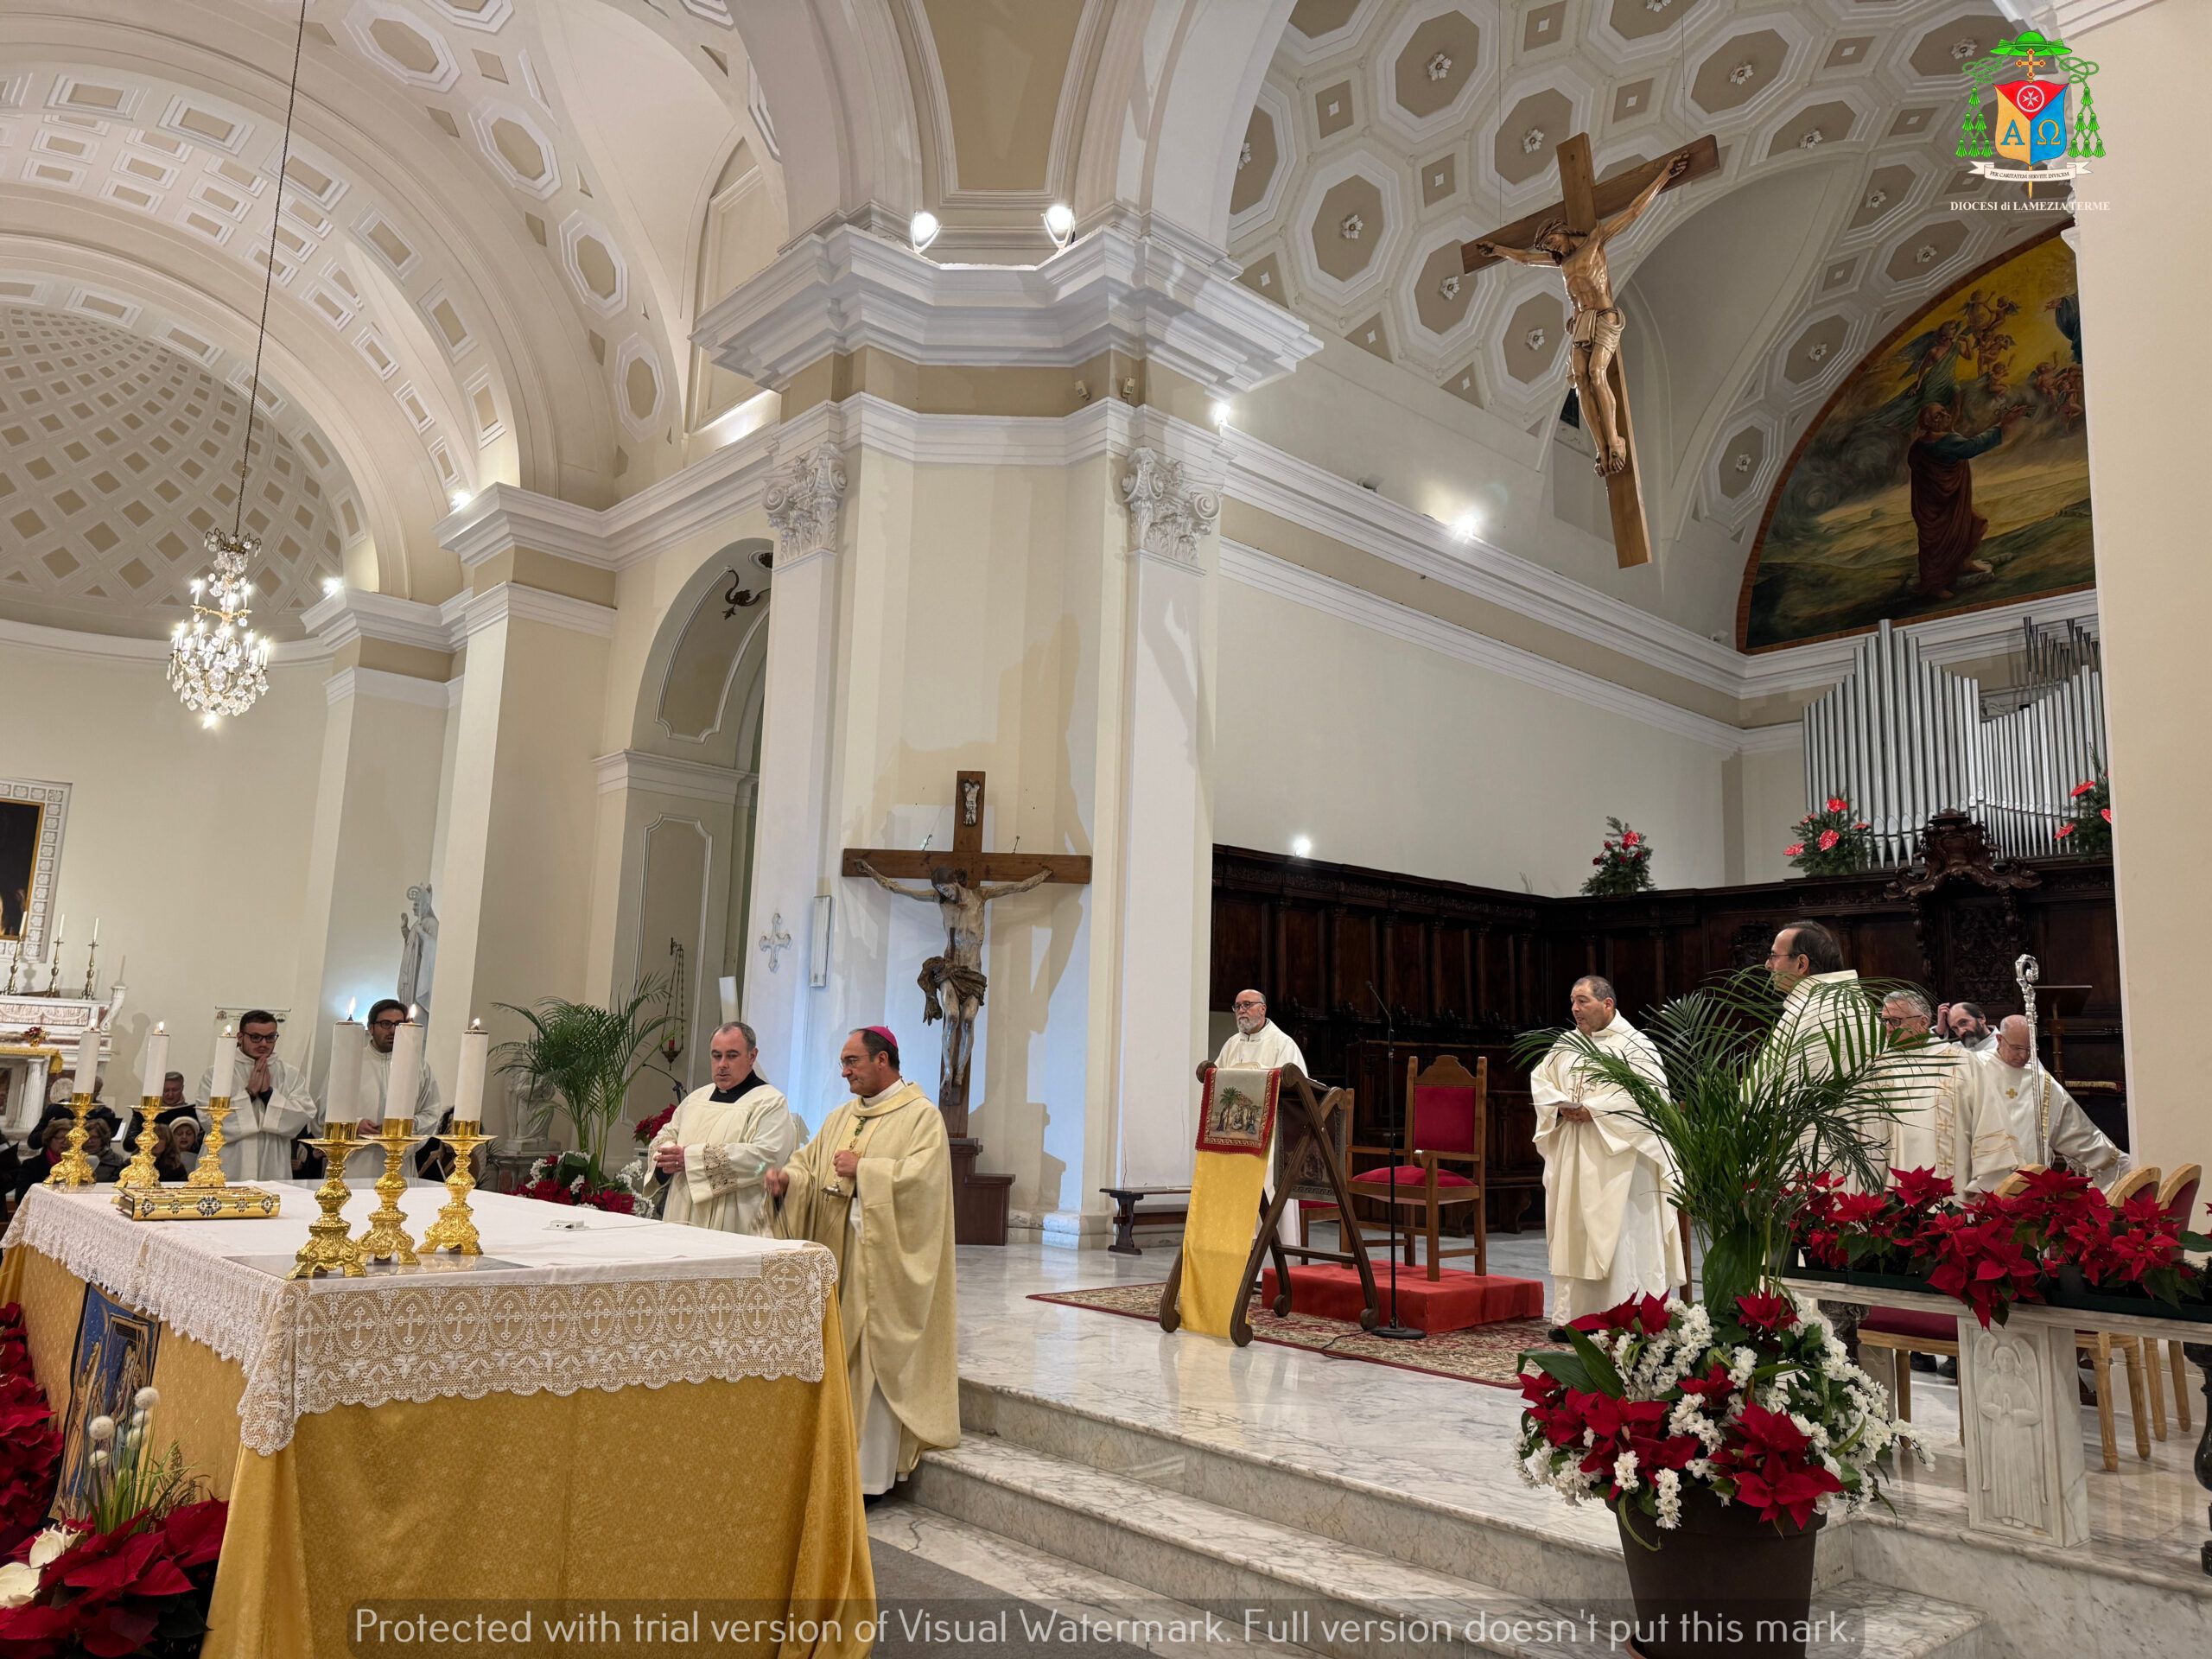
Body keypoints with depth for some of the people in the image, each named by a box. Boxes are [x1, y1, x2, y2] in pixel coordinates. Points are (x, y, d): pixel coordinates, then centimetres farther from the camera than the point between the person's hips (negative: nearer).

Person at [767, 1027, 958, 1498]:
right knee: (837, 1354, 8)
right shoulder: (842, 1117, 16)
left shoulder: (921, 1116, -7)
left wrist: (863, 1168, -17)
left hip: (882, 1258, -7)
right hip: (837, 1252, 7)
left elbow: (920, 1175, -20)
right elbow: (810, 1162, 12)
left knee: (874, 1359, -3)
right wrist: (786, 1177, -8)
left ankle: (871, 1475, 5)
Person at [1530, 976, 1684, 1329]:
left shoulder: (1635, 1045, -5)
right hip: (1570, 1158, 6)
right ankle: (1572, 1314, 12)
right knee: (1572, 1233, 6)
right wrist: (1562, 1105, -7)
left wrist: (1593, 1110, -20)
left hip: (1615, 1157, -6)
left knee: (1617, 1232, -6)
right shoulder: (1566, 1044, 14)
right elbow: (1540, 1079, 14)